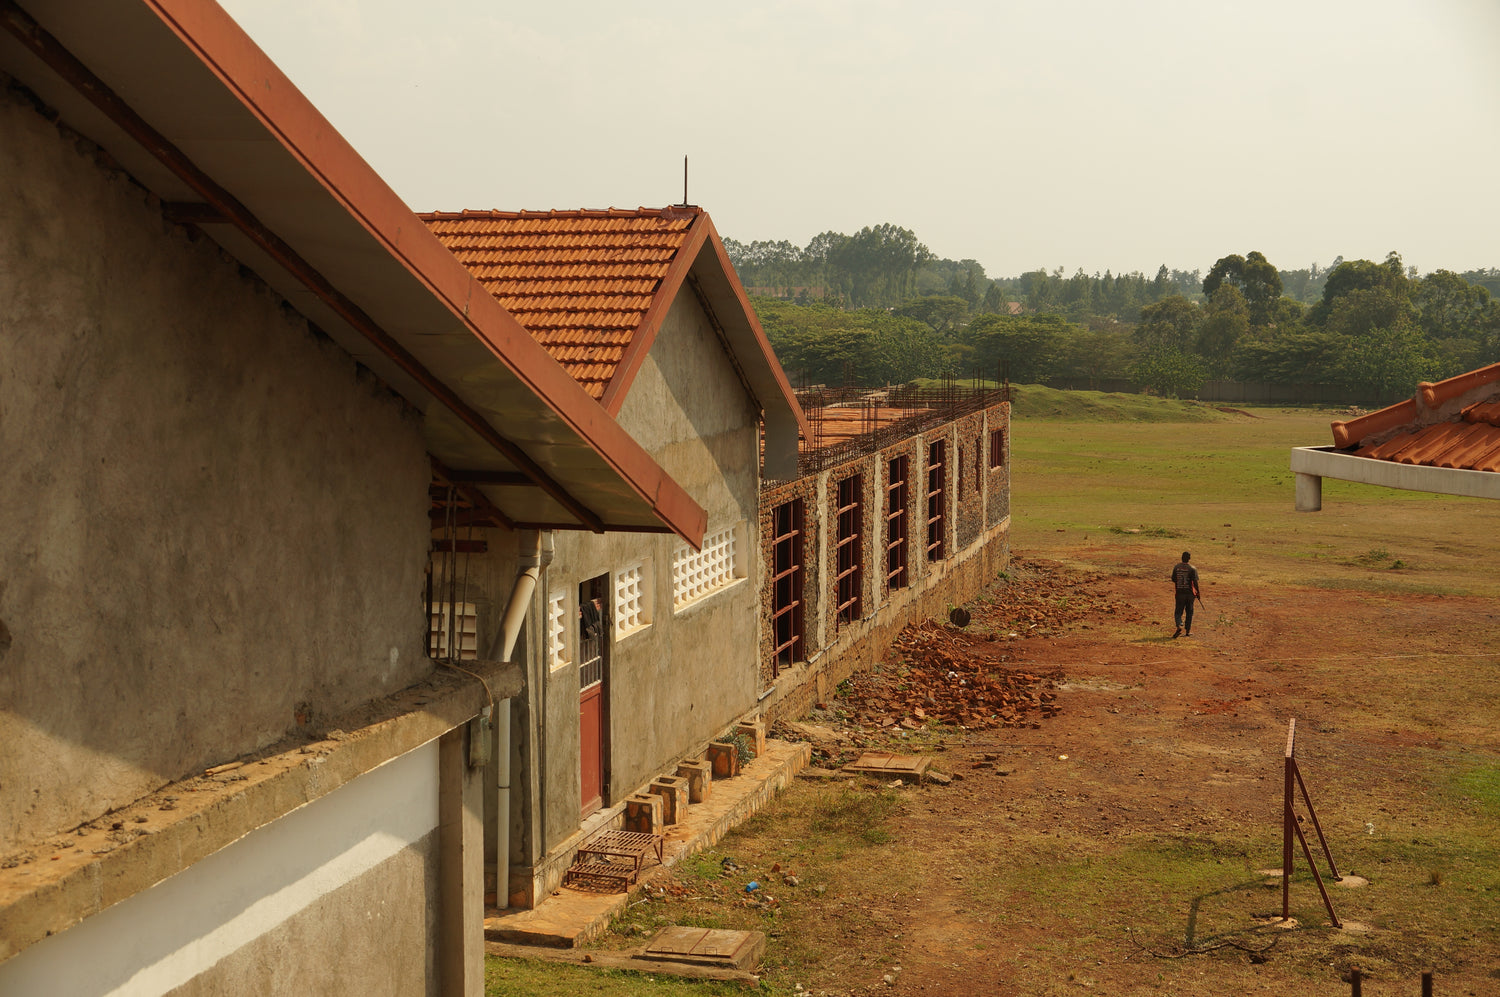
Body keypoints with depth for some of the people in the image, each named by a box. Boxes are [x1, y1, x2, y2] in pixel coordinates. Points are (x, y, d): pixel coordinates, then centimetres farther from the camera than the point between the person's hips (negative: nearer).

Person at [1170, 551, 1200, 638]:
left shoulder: (1176, 567, 0)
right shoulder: (1192, 568, -8)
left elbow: (1173, 580, 5)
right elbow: (1195, 582, -11)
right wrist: (1198, 593, -2)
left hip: (1179, 592, 1)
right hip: (1190, 593, -1)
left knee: (1178, 612, 6)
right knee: (1189, 612, 12)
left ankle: (1179, 626, -22)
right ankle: (1188, 631, 14)